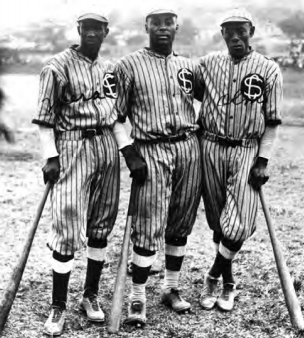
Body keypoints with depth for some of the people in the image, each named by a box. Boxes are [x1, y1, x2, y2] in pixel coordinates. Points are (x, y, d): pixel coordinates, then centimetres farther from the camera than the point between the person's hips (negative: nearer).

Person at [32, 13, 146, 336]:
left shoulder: (110, 69, 12)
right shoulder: (57, 66, -3)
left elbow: (117, 114, 12)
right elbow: (45, 117, -5)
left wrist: (130, 151, 1)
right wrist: (50, 157, -13)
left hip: (108, 147, 5)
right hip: (72, 148, -5)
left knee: (102, 224, 8)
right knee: (67, 226, -8)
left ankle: (91, 295, 22)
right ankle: (58, 307, 4)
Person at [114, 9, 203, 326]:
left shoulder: (189, 66, 12)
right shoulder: (128, 65, 1)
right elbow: (118, 115, 1)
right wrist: (128, 150, -5)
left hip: (188, 147, 4)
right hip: (151, 150, -4)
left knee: (180, 224, 10)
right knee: (148, 228, -7)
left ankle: (171, 288, 24)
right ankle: (137, 298, 4)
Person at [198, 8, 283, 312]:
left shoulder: (268, 69, 0)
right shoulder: (207, 63, 6)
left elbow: (272, 121, 1)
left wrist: (263, 161, -6)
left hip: (246, 152, -2)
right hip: (210, 149, 2)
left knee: (239, 224, -7)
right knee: (218, 221, 9)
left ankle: (213, 276, 16)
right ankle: (227, 282, 25)